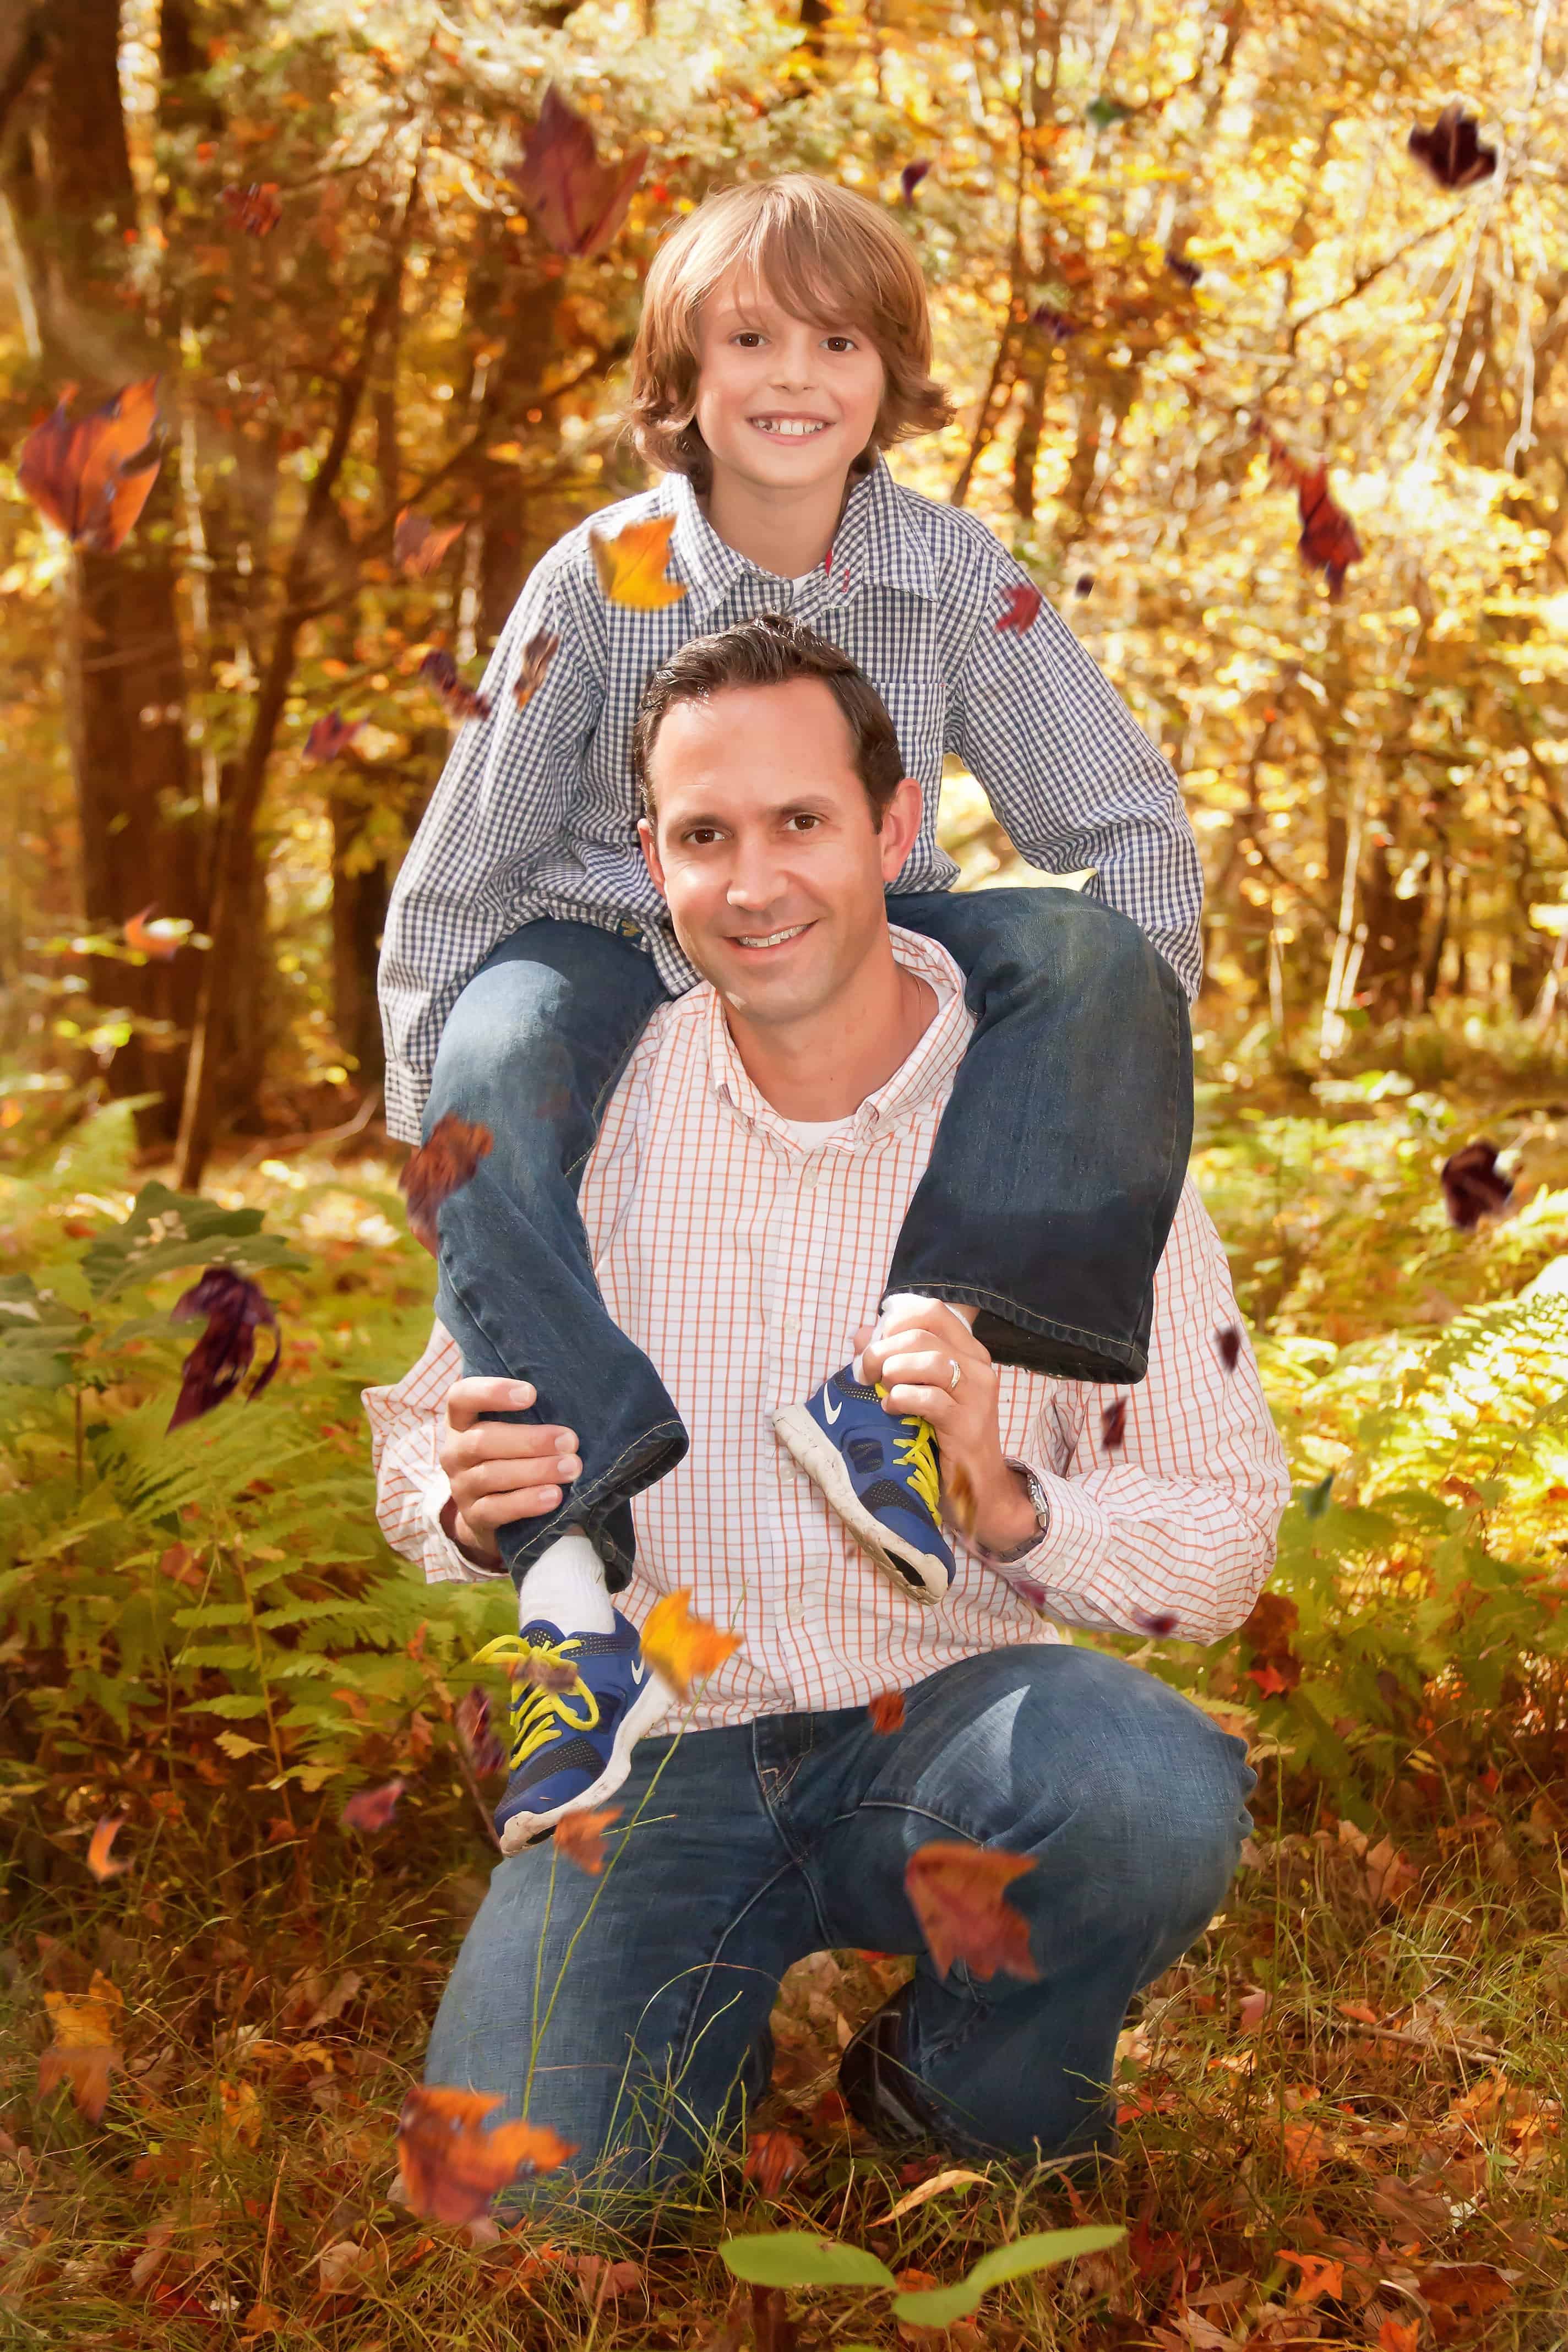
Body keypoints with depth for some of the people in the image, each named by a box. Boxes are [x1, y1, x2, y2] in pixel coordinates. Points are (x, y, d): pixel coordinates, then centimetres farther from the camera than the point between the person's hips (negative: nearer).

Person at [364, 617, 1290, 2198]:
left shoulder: (1070, 1128, -7)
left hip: (940, 1719, 0)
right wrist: (472, 1505, -16)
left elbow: (1225, 1545, -5)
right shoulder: (588, 1106, -2)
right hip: (645, 1748, 1)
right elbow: (419, 1439, 9)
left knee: (1158, 1792, -34)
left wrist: (1010, 1505, -25)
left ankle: (959, 2089, 0)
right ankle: (709, 2039, 15)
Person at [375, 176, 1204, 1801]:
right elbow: (457, 878, -4)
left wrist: (1111, 1078, -15)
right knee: (497, 1065, -36)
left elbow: (1131, 826, -2)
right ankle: (574, 1518, -45)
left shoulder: (956, 574, -6)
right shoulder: (603, 578, -10)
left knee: (1096, 945, -27)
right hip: (614, 942, -1)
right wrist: (440, 1129, -8)